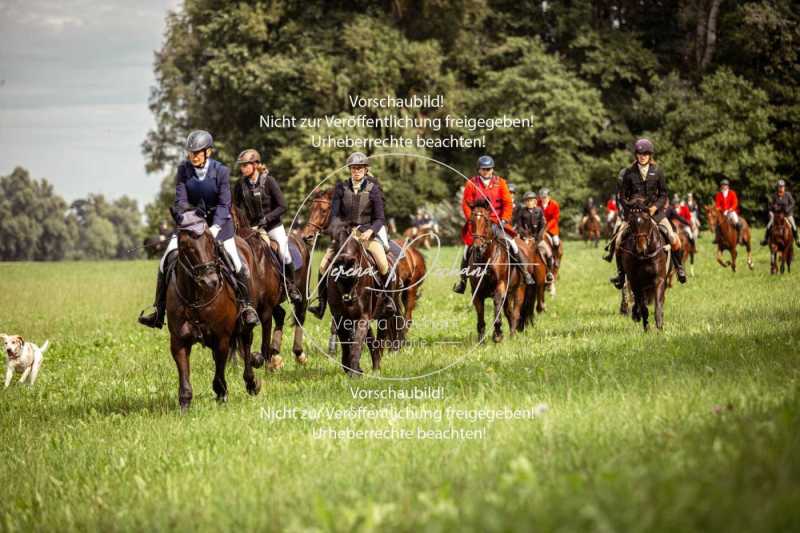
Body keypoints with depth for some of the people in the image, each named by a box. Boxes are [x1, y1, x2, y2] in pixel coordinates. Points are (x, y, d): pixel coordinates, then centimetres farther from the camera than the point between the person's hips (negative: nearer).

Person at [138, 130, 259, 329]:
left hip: (218, 221, -2)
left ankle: (246, 305, 11)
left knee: (237, 264, -11)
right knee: (166, 262, -9)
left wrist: (215, 227, -30)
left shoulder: (221, 171, -15)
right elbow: (180, 200, -10)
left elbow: (224, 204, -16)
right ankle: (158, 311, 1)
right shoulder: (183, 169, -9)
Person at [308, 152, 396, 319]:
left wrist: (370, 231, -23)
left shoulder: (373, 189, -3)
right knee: (324, 265, -13)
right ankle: (322, 304, -2)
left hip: (367, 232, -2)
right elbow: (334, 214, -1)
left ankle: (387, 299, -1)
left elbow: (380, 218, -4)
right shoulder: (341, 188, 2)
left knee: (383, 265, -24)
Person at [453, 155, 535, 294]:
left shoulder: (500, 183, 2)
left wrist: (504, 219, -8)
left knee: (510, 242, -16)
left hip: (496, 221, 0)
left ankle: (524, 272, -4)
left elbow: (508, 203, 2)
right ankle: (462, 280, 8)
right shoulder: (472, 184, 0)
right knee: (468, 246, -4)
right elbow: (466, 204, 1)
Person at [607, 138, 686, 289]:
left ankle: (678, 267, 9)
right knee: (618, 241, -16)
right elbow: (622, 195, 5)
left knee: (674, 240, -15)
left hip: (655, 211, 0)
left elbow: (664, 194, 5)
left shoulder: (657, 171, 3)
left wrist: (656, 207, -12)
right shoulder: (629, 172, 1)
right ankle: (621, 274, -1)